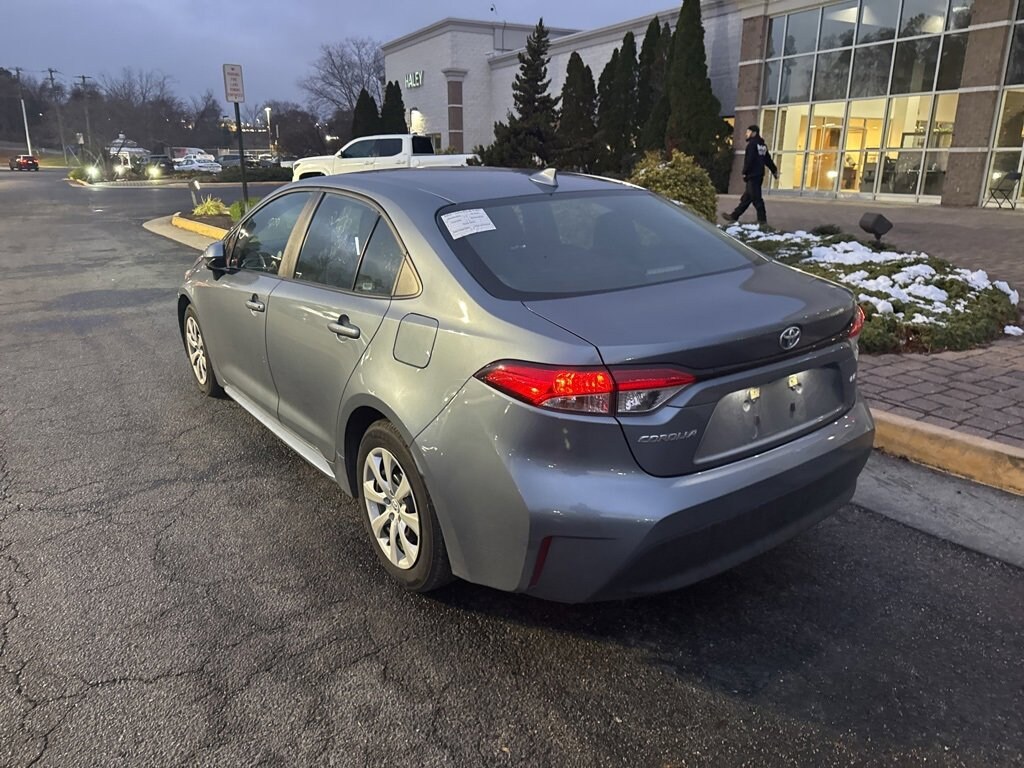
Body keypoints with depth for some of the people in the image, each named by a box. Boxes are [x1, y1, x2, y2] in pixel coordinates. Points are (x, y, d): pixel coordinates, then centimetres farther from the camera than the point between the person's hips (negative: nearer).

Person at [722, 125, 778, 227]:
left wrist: (745, 172, -13)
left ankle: (762, 219, -6)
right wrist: (774, 170, 25)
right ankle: (734, 216, 20)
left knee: (756, 198, -7)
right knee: (746, 197, 13)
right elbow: (768, 159, 20)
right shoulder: (762, 145, 17)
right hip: (759, 175, 10)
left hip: (752, 175, -10)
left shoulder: (752, 144, -10)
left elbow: (749, 160, -18)